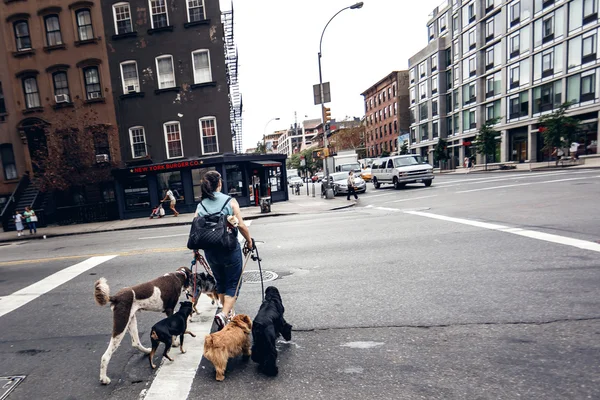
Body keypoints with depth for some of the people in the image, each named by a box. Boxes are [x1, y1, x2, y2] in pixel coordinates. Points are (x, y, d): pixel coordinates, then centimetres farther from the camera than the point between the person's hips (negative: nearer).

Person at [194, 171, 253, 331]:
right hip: (230, 249, -4)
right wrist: (249, 241, 2)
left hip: (210, 250, 5)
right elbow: (241, 225, -13)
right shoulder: (230, 201, -9)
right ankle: (224, 314, -8)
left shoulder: (200, 205, 2)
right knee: (233, 283, 9)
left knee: (220, 282, 22)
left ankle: (228, 313, 35)